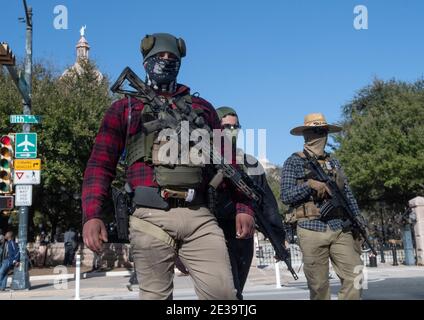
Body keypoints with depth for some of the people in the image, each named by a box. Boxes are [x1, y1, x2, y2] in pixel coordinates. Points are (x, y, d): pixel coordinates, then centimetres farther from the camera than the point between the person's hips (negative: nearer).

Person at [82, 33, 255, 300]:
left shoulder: (201, 107, 21)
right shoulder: (125, 109, 15)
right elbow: (100, 165, 7)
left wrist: (244, 207, 5)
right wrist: (92, 215, -8)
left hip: (199, 216, 2)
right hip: (151, 217, -1)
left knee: (222, 293, -7)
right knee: (155, 295, 3)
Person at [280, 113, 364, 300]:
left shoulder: (334, 163, 17)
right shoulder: (294, 162, 3)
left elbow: (348, 195, 17)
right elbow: (285, 195, -5)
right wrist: (309, 184, -18)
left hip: (340, 230, 4)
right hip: (311, 230, -4)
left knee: (355, 277, -6)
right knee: (319, 286, 1)